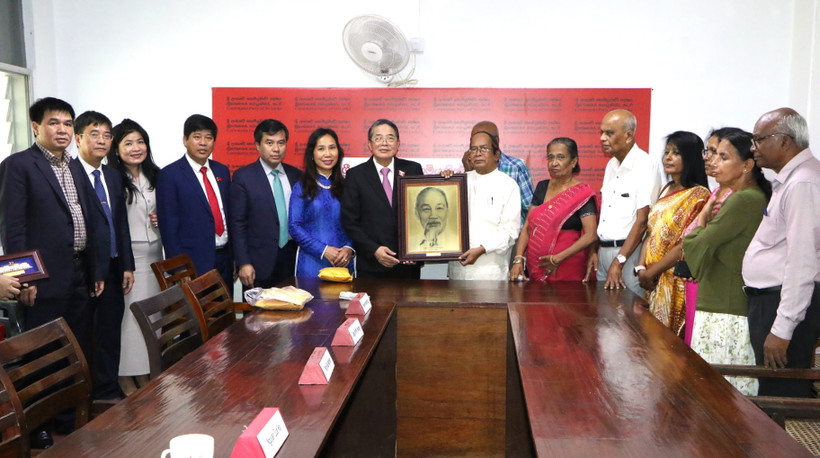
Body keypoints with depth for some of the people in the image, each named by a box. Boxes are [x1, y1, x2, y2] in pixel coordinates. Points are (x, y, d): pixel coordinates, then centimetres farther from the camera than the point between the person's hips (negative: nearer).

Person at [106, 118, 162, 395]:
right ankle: (125, 378, 11)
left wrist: (161, 219, 2)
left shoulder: (154, 176, 12)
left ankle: (144, 375, 22)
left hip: (153, 255, 6)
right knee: (126, 314, -2)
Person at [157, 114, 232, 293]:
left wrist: (235, 257, 11)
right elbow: (168, 225, -8)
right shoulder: (169, 175, -6)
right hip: (193, 264, -5)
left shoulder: (222, 171, 11)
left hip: (224, 259, 5)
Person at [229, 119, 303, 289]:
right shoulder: (243, 177, -4)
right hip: (259, 264, -4)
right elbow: (238, 224, -6)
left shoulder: (296, 175, 8)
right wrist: (243, 263, -11)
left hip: (291, 260, 4)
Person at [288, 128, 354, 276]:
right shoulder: (301, 187, 1)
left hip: (343, 263, 2)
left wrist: (349, 248, -10)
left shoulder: (345, 186, 8)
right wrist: (324, 250, -13)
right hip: (311, 263, -2)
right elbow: (294, 226, -4)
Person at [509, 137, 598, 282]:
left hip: (567, 269, -5)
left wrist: (558, 258, -19)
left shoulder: (582, 193, -7)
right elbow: (527, 227, 8)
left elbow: (591, 235, -15)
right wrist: (518, 260, -4)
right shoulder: (542, 187, 10)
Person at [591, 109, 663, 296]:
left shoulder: (645, 166, -12)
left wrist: (619, 262, -20)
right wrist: (595, 251, 10)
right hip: (604, 250, 8)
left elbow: (642, 220, -17)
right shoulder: (611, 165, 14)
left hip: (629, 252, -7)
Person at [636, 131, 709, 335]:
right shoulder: (666, 190, 13)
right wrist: (641, 268, -1)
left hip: (675, 283, -7)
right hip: (654, 283, 7)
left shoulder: (698, 195, -11)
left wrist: (651, 272, -12)